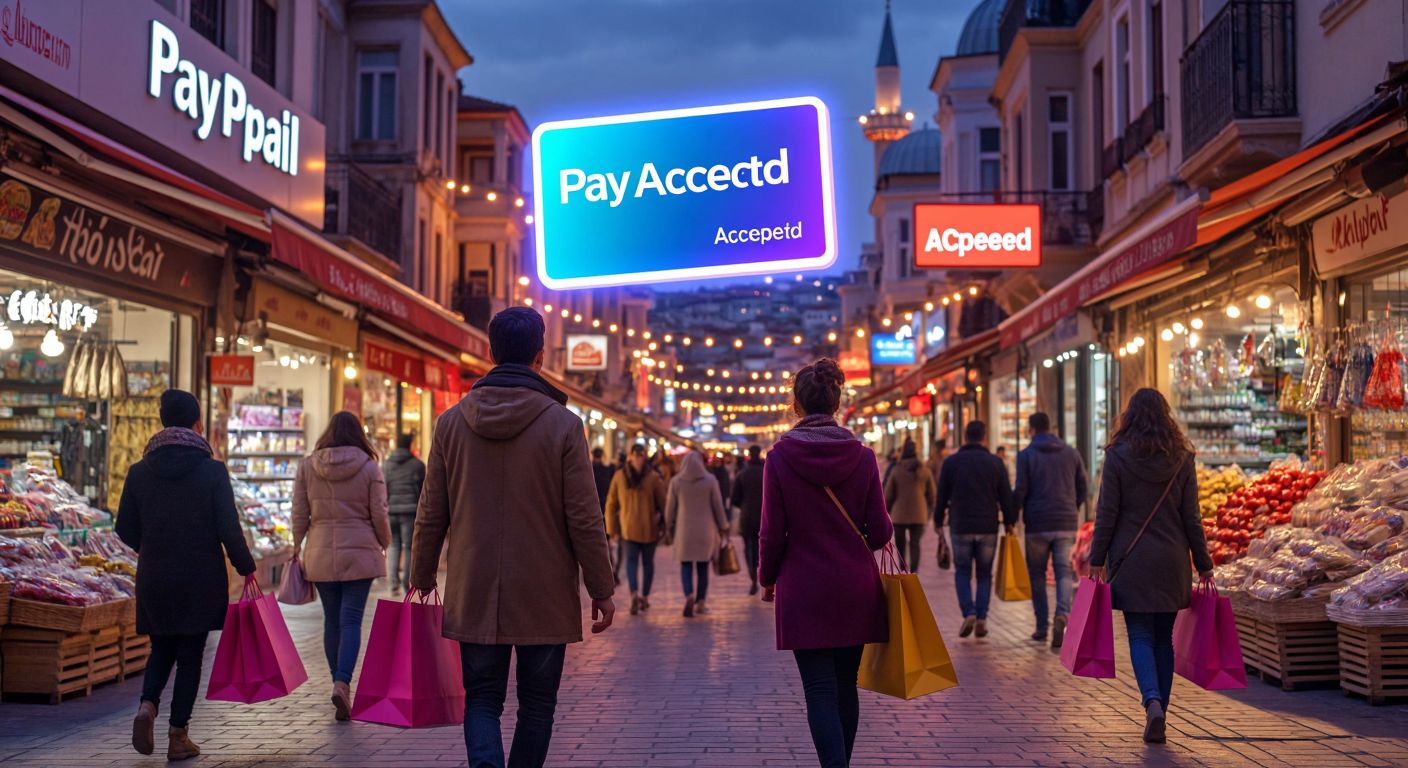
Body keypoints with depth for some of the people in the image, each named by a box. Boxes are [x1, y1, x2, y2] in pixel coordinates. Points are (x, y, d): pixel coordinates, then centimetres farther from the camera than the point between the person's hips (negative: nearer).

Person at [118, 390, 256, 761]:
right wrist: (246, 568, -1)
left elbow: (126, 528, 4)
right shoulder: (212, 470, -10)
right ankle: (178, 737, 10)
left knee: (162, 649, 20)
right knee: (190, 655, 7)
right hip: (201, 580, -3)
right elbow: (229, 528, -12)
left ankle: (147, 706, -5)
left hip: (154, 579, 3)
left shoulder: (140, 471, 0)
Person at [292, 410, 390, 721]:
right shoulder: (369, 466, -4)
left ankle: (340, 684, 19)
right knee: (351, 620, -2)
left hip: (320, 554, 2)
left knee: (331, 620, 12)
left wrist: (297, 547, 16)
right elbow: (379, 515, -3)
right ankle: (342, 684, -16)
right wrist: (385, 545, 13)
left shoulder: (307, 465, 2)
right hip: (359, 553, -2)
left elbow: (299, 513, 3)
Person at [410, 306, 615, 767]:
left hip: (474, 595, 2)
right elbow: (584, 519, -8)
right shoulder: (563, 423, -9)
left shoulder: (452, 421, 0)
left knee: (482, 699, 10)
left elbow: (432, 514, 4)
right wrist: (602, 589, 2)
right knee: (536, 706, 12)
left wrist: (422, 577, 18)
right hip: (545, 596, -2)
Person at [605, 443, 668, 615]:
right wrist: (666, 527, 7)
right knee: (647, 562, 13)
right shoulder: (653, 477, -7)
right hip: (649, 529, -1)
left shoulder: (619, 476, -1)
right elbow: (663, 504, -4)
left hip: (628, 528, 1)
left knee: (631, 561, 4)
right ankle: (645, 597, 18)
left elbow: (611, 505, 2)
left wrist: (612, 530, 8)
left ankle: (634, 594, -19)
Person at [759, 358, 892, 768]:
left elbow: (773, 534, -6)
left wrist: (767, 578, 11)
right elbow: (880, 532, -3)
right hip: (856, 588, 3)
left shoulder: (779, 457, -8)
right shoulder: (861, 455, -3)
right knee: (846, 685, 16)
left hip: (804, 590, -3)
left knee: (820, 690, 0)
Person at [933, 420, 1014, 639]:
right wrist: (1009, 522, 12)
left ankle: (969, 613, -7)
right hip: (988, 528, 1)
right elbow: (1006, 496, 2)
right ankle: (982, 618, 3)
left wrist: (938, 522, 15)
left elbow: (941, 496, 4)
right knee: (984, 574, 11)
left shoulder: (951, 462, 0)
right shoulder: (995, 463, 1)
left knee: (962, 573, 10)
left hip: (961, 527, -1)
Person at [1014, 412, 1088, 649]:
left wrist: (1013, 514, 4)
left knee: (1037, 574, 9)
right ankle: (1062, 614, -20)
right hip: (1066, 524, 2)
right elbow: (1082, 489, 9)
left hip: (1037, 525, -2)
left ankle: (1042, 627, 10)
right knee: (1064, 571, 4)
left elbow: (1020, 490, -9)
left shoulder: (1026, 454, -3)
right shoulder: (1071, 453, 8)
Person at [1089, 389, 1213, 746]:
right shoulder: (1181, 458, 1)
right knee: (1164, 638, 11)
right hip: (1172, 562, 3)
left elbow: (1106, 514, -6)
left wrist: (1097, 560, 0)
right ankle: (1158, 720, 14)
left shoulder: (1117, 457, -5)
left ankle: (1152, 701, -21)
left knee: (1141, 636, 3)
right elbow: (1191, 517, 2)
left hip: (1132, 561, -2)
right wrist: (1203, 564, 8)